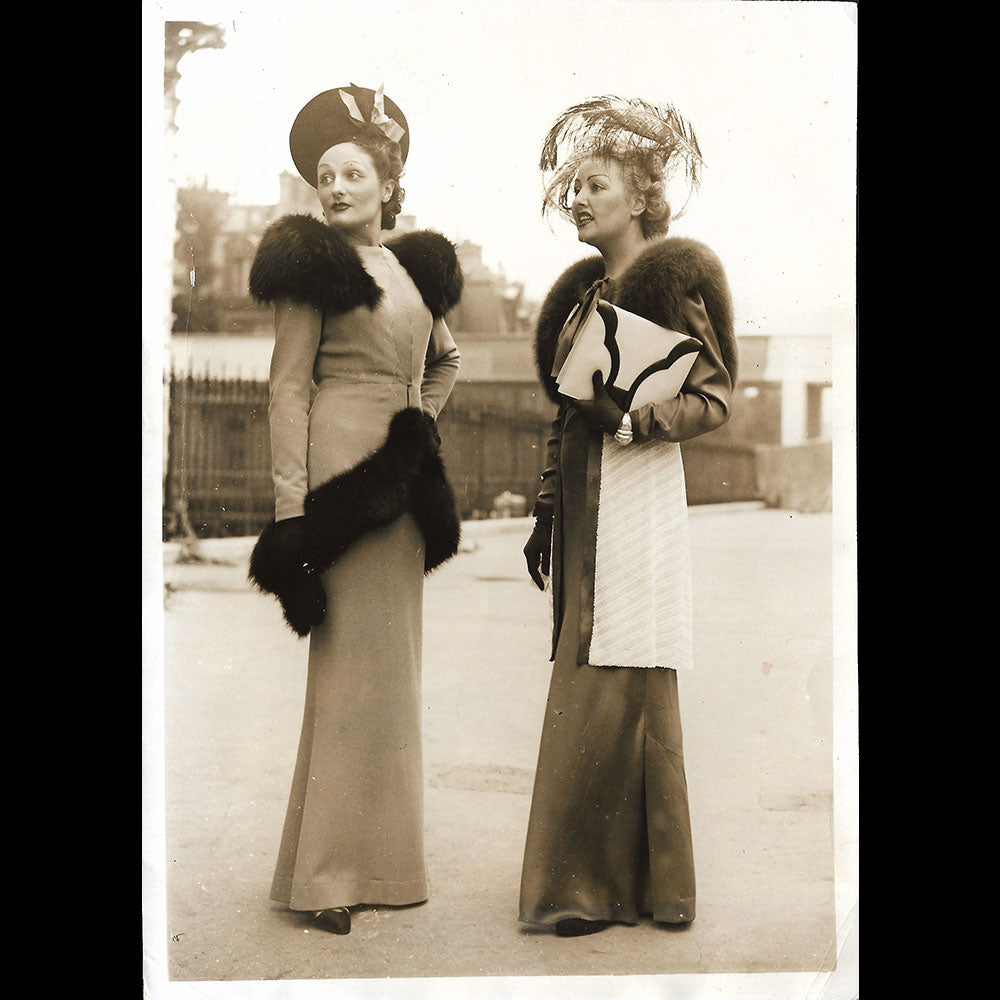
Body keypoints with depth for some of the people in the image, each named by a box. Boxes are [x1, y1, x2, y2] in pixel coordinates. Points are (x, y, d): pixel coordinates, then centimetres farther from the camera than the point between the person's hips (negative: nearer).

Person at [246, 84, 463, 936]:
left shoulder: (416, 267, 14)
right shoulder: (316, 266, -5)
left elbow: (446, 360, 30)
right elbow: (289, 387, -10)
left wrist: (423, 421, 13)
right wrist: (291, 506, -16)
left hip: (403, 480, 7)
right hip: (342, 471, -7)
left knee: (395, 659, 10)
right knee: (352, 660, -7)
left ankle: (383, 856, 20)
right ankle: (328, 873, 2)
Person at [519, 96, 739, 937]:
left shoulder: (675, 276, -4)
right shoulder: (582, 290, 17)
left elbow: (714, 399, -8)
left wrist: (628, 422, -20)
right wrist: (547, 513, 16)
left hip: (639, 498, -7)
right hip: (583, 507, 7)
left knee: (615, 695, -6)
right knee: (589, 696, 7)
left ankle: (607, 885, 3)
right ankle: (596, 879, 16)